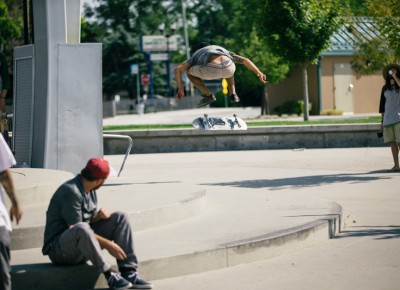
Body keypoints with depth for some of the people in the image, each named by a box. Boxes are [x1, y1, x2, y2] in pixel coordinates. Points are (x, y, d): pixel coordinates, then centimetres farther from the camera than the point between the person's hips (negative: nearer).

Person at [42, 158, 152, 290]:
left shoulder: (90, 190, 9)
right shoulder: (71, 191, -20)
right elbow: (76, 229, -23)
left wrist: (99, 216, -7)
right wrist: (108, 244, -21)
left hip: (83, 247, 9)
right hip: (59, 249, -9)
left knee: (120, 218, 0)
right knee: (81, 229, -41)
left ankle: (129, 273, -10)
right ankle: (109, 275, -32)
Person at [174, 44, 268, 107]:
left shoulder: (196, 56, 37)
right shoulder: (224, 52, 44)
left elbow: (177, 70, 24)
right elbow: (245, 60, 31)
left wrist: (180, 89, 30)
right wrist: (259, 73, 23)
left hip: (213, 70, -3)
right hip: (228, 69, 3)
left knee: (189, 72, 26)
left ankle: (208, 95, 20)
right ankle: (233, 94, 28)